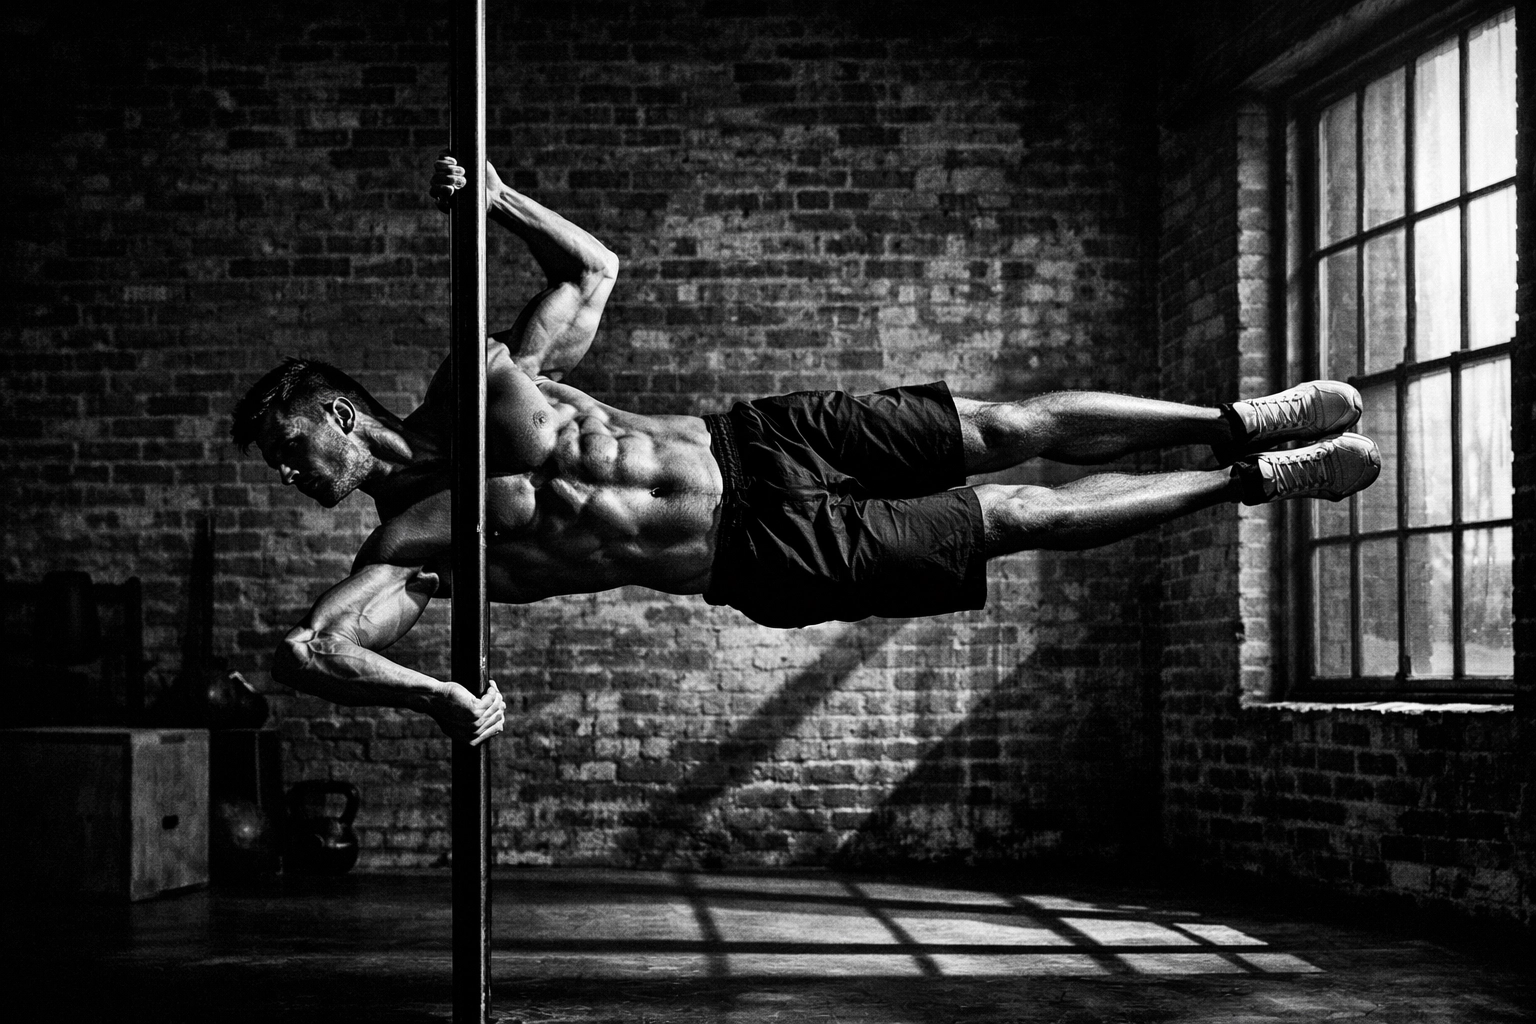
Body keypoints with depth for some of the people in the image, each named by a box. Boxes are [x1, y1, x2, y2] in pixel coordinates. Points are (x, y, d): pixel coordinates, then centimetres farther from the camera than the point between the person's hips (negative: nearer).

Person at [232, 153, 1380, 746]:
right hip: (773, 552, -4)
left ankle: (1242, 424, 10)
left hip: (755, 436, 4)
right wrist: (437, 693, -38)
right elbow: (303, 651, -25)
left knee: (1018, 429, -3)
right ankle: (1253, 482, 5)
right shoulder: (404, 550, -9)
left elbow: (596, 268, 16)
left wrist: (502, 200, -1)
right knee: (1025, 517, -5)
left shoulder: (472, 392, 5)